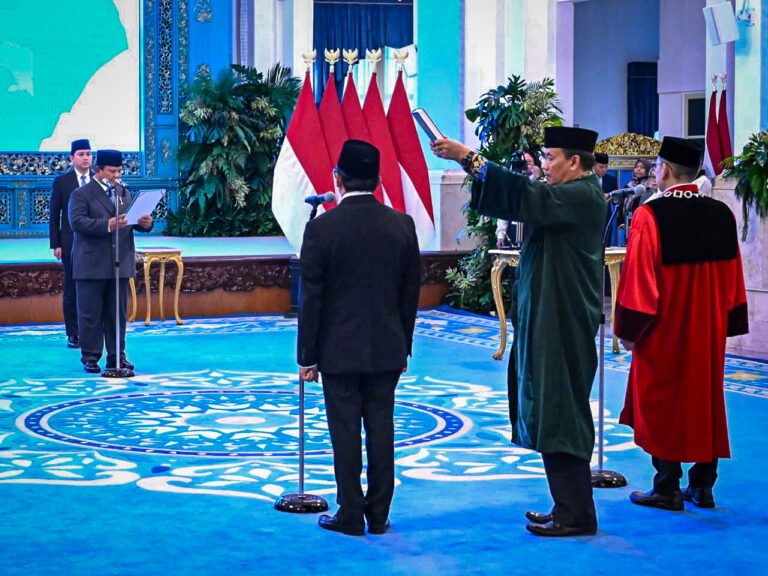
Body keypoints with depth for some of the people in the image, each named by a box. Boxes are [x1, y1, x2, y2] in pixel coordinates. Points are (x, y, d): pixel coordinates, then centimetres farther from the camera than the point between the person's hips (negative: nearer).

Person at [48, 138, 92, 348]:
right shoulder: (62, 181, 1)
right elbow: (54, 214, 2)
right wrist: (55, 244, -4)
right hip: (71, 242, -2)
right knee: (71, 289, 2)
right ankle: (73, 335, 8)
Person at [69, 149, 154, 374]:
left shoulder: (124, 193, 14)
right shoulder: (81, 194, -4)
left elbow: (132, 220, 13)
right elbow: (77, 222, -17)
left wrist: (144, 223, -11)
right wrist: (107, 225, -28)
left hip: (120, 263, 5)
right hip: (92, 265, -5)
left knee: (117, 313, 9)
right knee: (90, 314, 1)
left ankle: (117, 355, 16)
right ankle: (90, 357, 8)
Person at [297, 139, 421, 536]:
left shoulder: (322, 227, -11)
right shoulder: (402, 225, 0)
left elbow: (311, 299, -9)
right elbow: (411, 292, 6)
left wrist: (307, 356, -1)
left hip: (339, 351, -3)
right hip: (387, 350, 4)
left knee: (345, 431, 3)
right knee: (381, 429, 9)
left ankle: (350, 515, 10)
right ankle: (378, 515, 16)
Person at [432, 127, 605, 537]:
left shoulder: (582, 196, -15)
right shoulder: (571, 195, 15)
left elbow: (527, 197, -26)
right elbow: (524, 199, 14)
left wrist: (467, 157, -26)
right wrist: (470, 162, 2)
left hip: (563, 323, -10)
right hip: (549, 321, 10)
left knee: (559, 413, -7)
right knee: (553, 411, 13)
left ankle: (576, 515, -1)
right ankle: (570, 506, 20)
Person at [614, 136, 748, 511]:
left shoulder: (651, 216, -16)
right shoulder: (722, 216, 1)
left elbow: (638, 279, -15)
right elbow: (733, 279, 7)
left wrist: (628, 329, -6)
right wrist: (726, 323, 15)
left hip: (664, 331, -5)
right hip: (708, 333, 5)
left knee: (662, 406, 5)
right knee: (705, 401, 13)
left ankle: (667, 490, 9)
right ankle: (702, 487, 18)